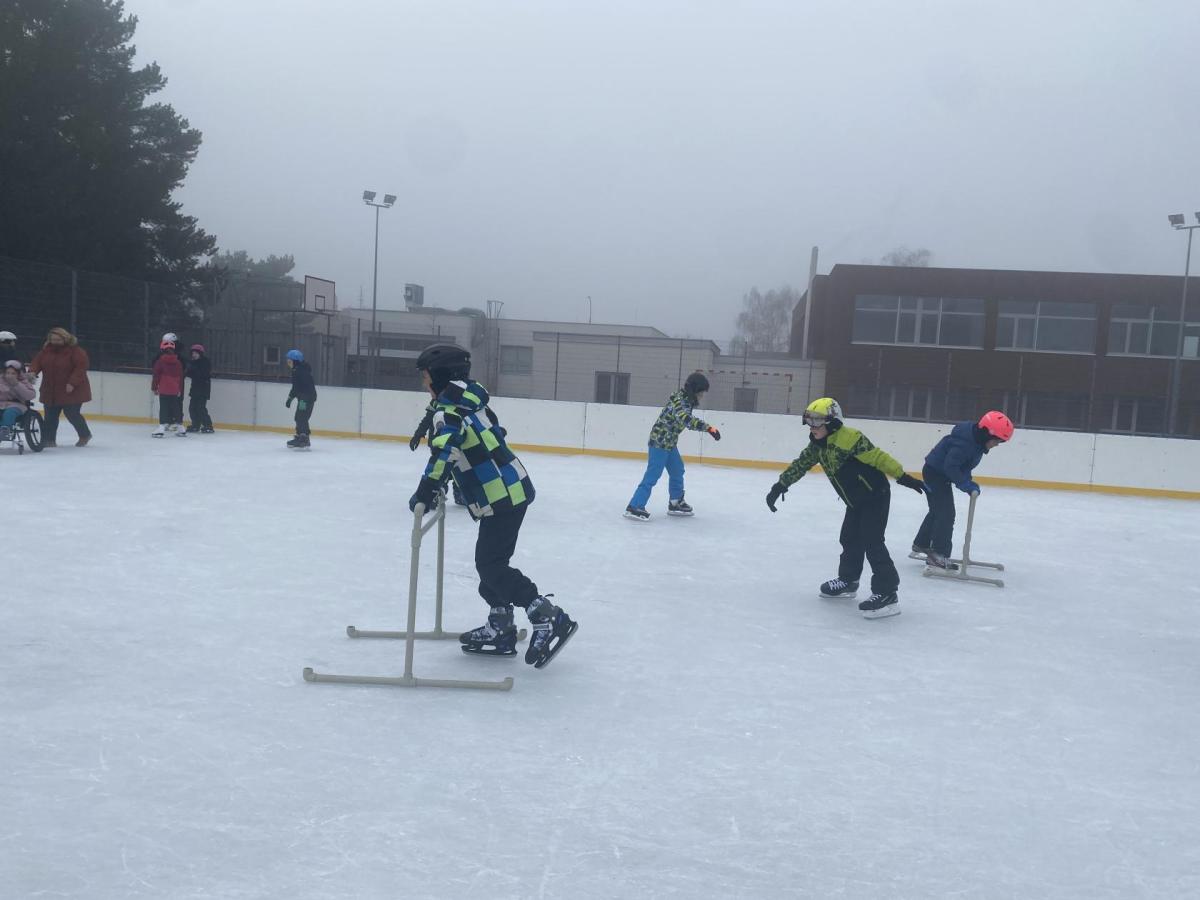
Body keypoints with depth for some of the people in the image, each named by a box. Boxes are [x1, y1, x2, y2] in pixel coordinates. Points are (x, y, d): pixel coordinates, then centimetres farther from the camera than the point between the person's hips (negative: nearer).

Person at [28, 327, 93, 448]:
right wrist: (32, 371, -17)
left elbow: (81, 368, -19)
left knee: (72, 414, -5)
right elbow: (37, 361, 5)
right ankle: (49, 440, 11)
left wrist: (72, 383, -26)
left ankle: (85, 435, 20)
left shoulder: (76, 351, -13)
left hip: (72, 391, -6)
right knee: (50, 416, 5)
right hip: (51, 392, 6)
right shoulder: (46, 350, 7)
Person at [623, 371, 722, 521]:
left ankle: (676, 503, 32)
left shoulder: (686, 399, 8)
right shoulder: (679, 401, -23)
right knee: (653, 475, -11)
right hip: (659, 442, -10)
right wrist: (708, 427, -45)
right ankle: (634, 507, -11)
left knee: (677, 471, 19)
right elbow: (687, 420, -41)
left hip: (669, 443, 10)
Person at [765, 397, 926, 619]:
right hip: (856, 500, 9)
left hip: (875, 495, -9)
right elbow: (800, 465, 11)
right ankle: (847, 581, 34)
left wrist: (902, 476, -27)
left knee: (872, 542, -15)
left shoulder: (849, 437, -24)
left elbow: (877, 457, -26)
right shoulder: (817, 444, 3)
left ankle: (887, 593, -15)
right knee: (850, 539, 16)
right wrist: (780, 486, 9)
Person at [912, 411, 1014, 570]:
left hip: (939, 473, 11)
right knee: (946, 513, -12)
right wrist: (966, 484, -30)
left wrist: (968, 481, 0)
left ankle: (921, 545, 33)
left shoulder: (976, 438, 0)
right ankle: (937, 555, -10)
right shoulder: (965, 442, -30)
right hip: (935, 473, -11)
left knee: (938, 511, 20)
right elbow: (950, 466, -33)